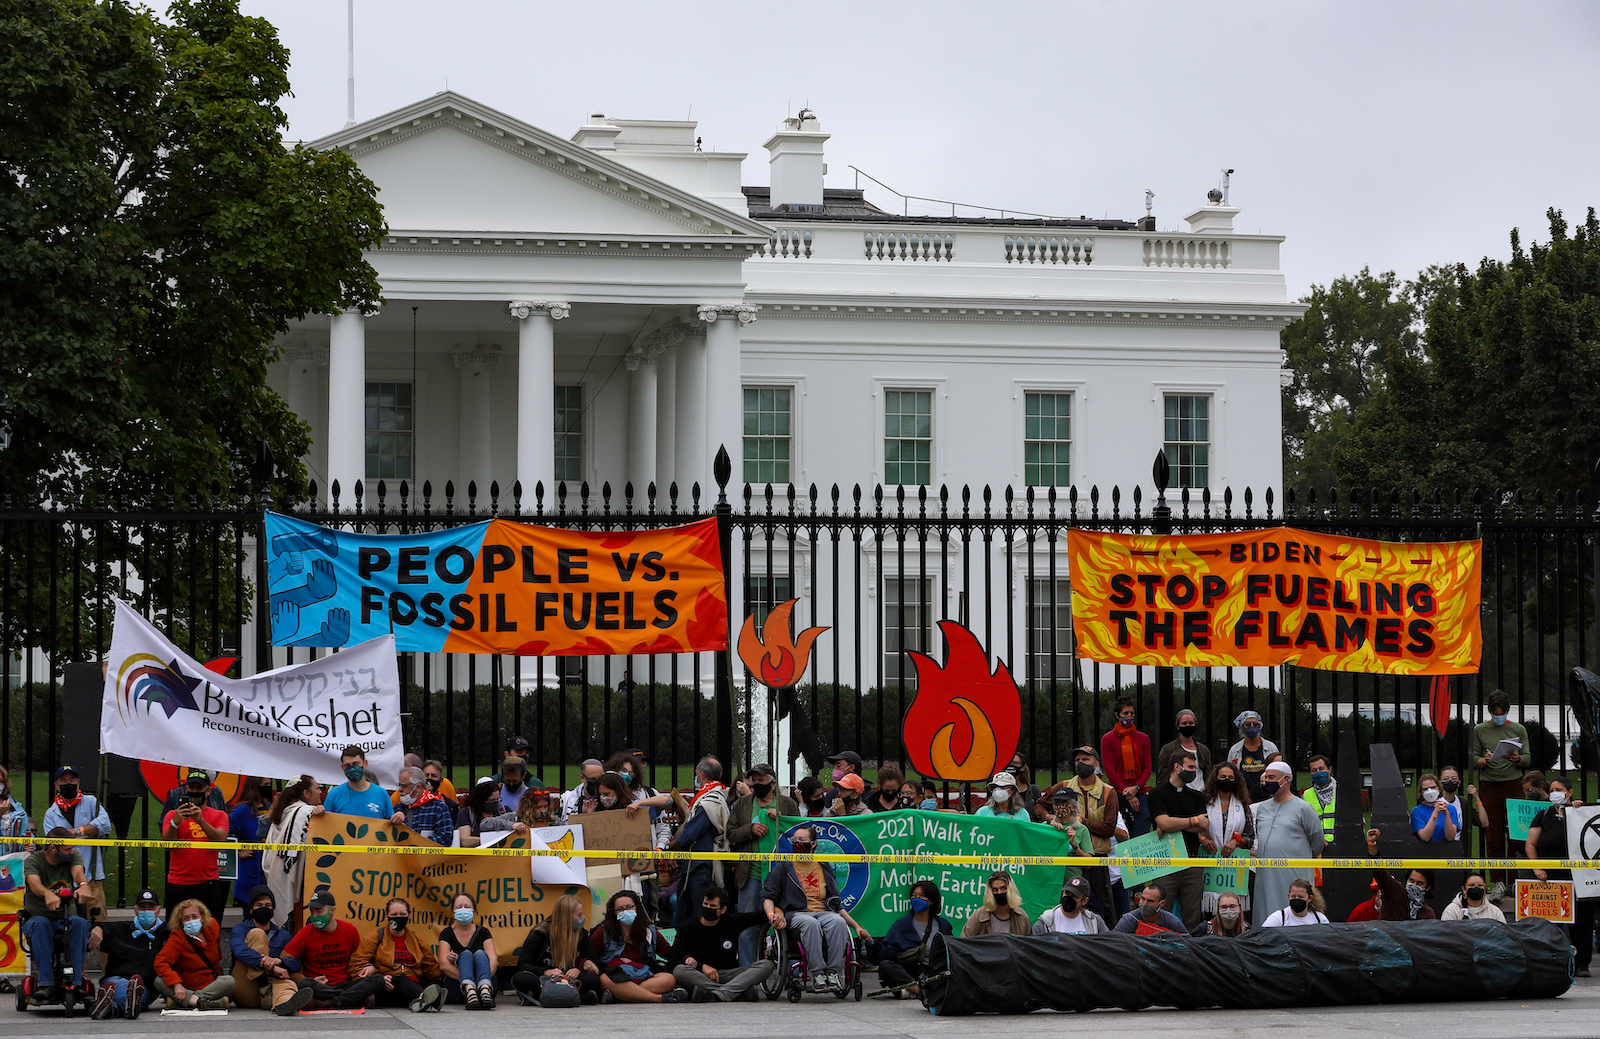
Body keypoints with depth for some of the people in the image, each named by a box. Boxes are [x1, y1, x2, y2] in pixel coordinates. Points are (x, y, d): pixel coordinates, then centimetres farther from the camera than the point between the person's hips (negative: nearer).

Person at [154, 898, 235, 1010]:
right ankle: (201, 1002, -50)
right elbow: (160, 962, -27)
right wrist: (176, 984, -40)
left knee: (229, 981, -28)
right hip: (185, 987, -3)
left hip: (210, 985, 3)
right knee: (159, 982, -30)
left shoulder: (213, 926, 1)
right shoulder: (177, 937, -13)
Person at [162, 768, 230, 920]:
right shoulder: (173, 815, 9)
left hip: (208, 884, 0)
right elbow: (167, 843, -5)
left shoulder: (219, 816, 10)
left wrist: (201, 820, -24)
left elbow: (220, 838, -9)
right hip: (178, 885, 0)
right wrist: (175, 823, -24)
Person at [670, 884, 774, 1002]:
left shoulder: (732, 922, 9)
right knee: (679, 971, -35)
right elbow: (675, 960, -1)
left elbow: (761, 915, 17)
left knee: (766, 965, -21)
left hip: (729, 975, 2)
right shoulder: (687, 929, 4)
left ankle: (718, 994, -43)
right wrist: (701, 966, -16)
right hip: (700, 977, -2)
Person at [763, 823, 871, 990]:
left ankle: (834, 972, -33)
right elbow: (768, 896, 7)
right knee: (810, 923, -39)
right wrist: (771, 914, -16)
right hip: (795, 914, -3)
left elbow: (836, 904, 25)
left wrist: (856, 926, 18)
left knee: (838, 922, -33)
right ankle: (816, 973, -40)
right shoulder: (783, 868, 13)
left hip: (823, 913, 3)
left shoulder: (823, 869, 21)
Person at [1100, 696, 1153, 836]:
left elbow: (1147, 768, 9)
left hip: (1138, 794, 3)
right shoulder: (1108, 739, 3)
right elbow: (1110, 770, -2)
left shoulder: (1143, 739, 13)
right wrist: (1127, 795, -9)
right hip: (1117, 795, -3)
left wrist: (1136, 787, -9)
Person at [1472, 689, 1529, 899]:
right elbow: (1474, 758, 6)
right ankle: (1499, 883, -1)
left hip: (1514, 784, 0)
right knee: (1493, 836, -3)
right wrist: (1484, 761, -16)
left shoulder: (1518, 730, 8)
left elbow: (1527, 758, 5)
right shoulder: (1479, 730, 7)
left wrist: (1517, 759, -17)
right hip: (1489, 785, 0)